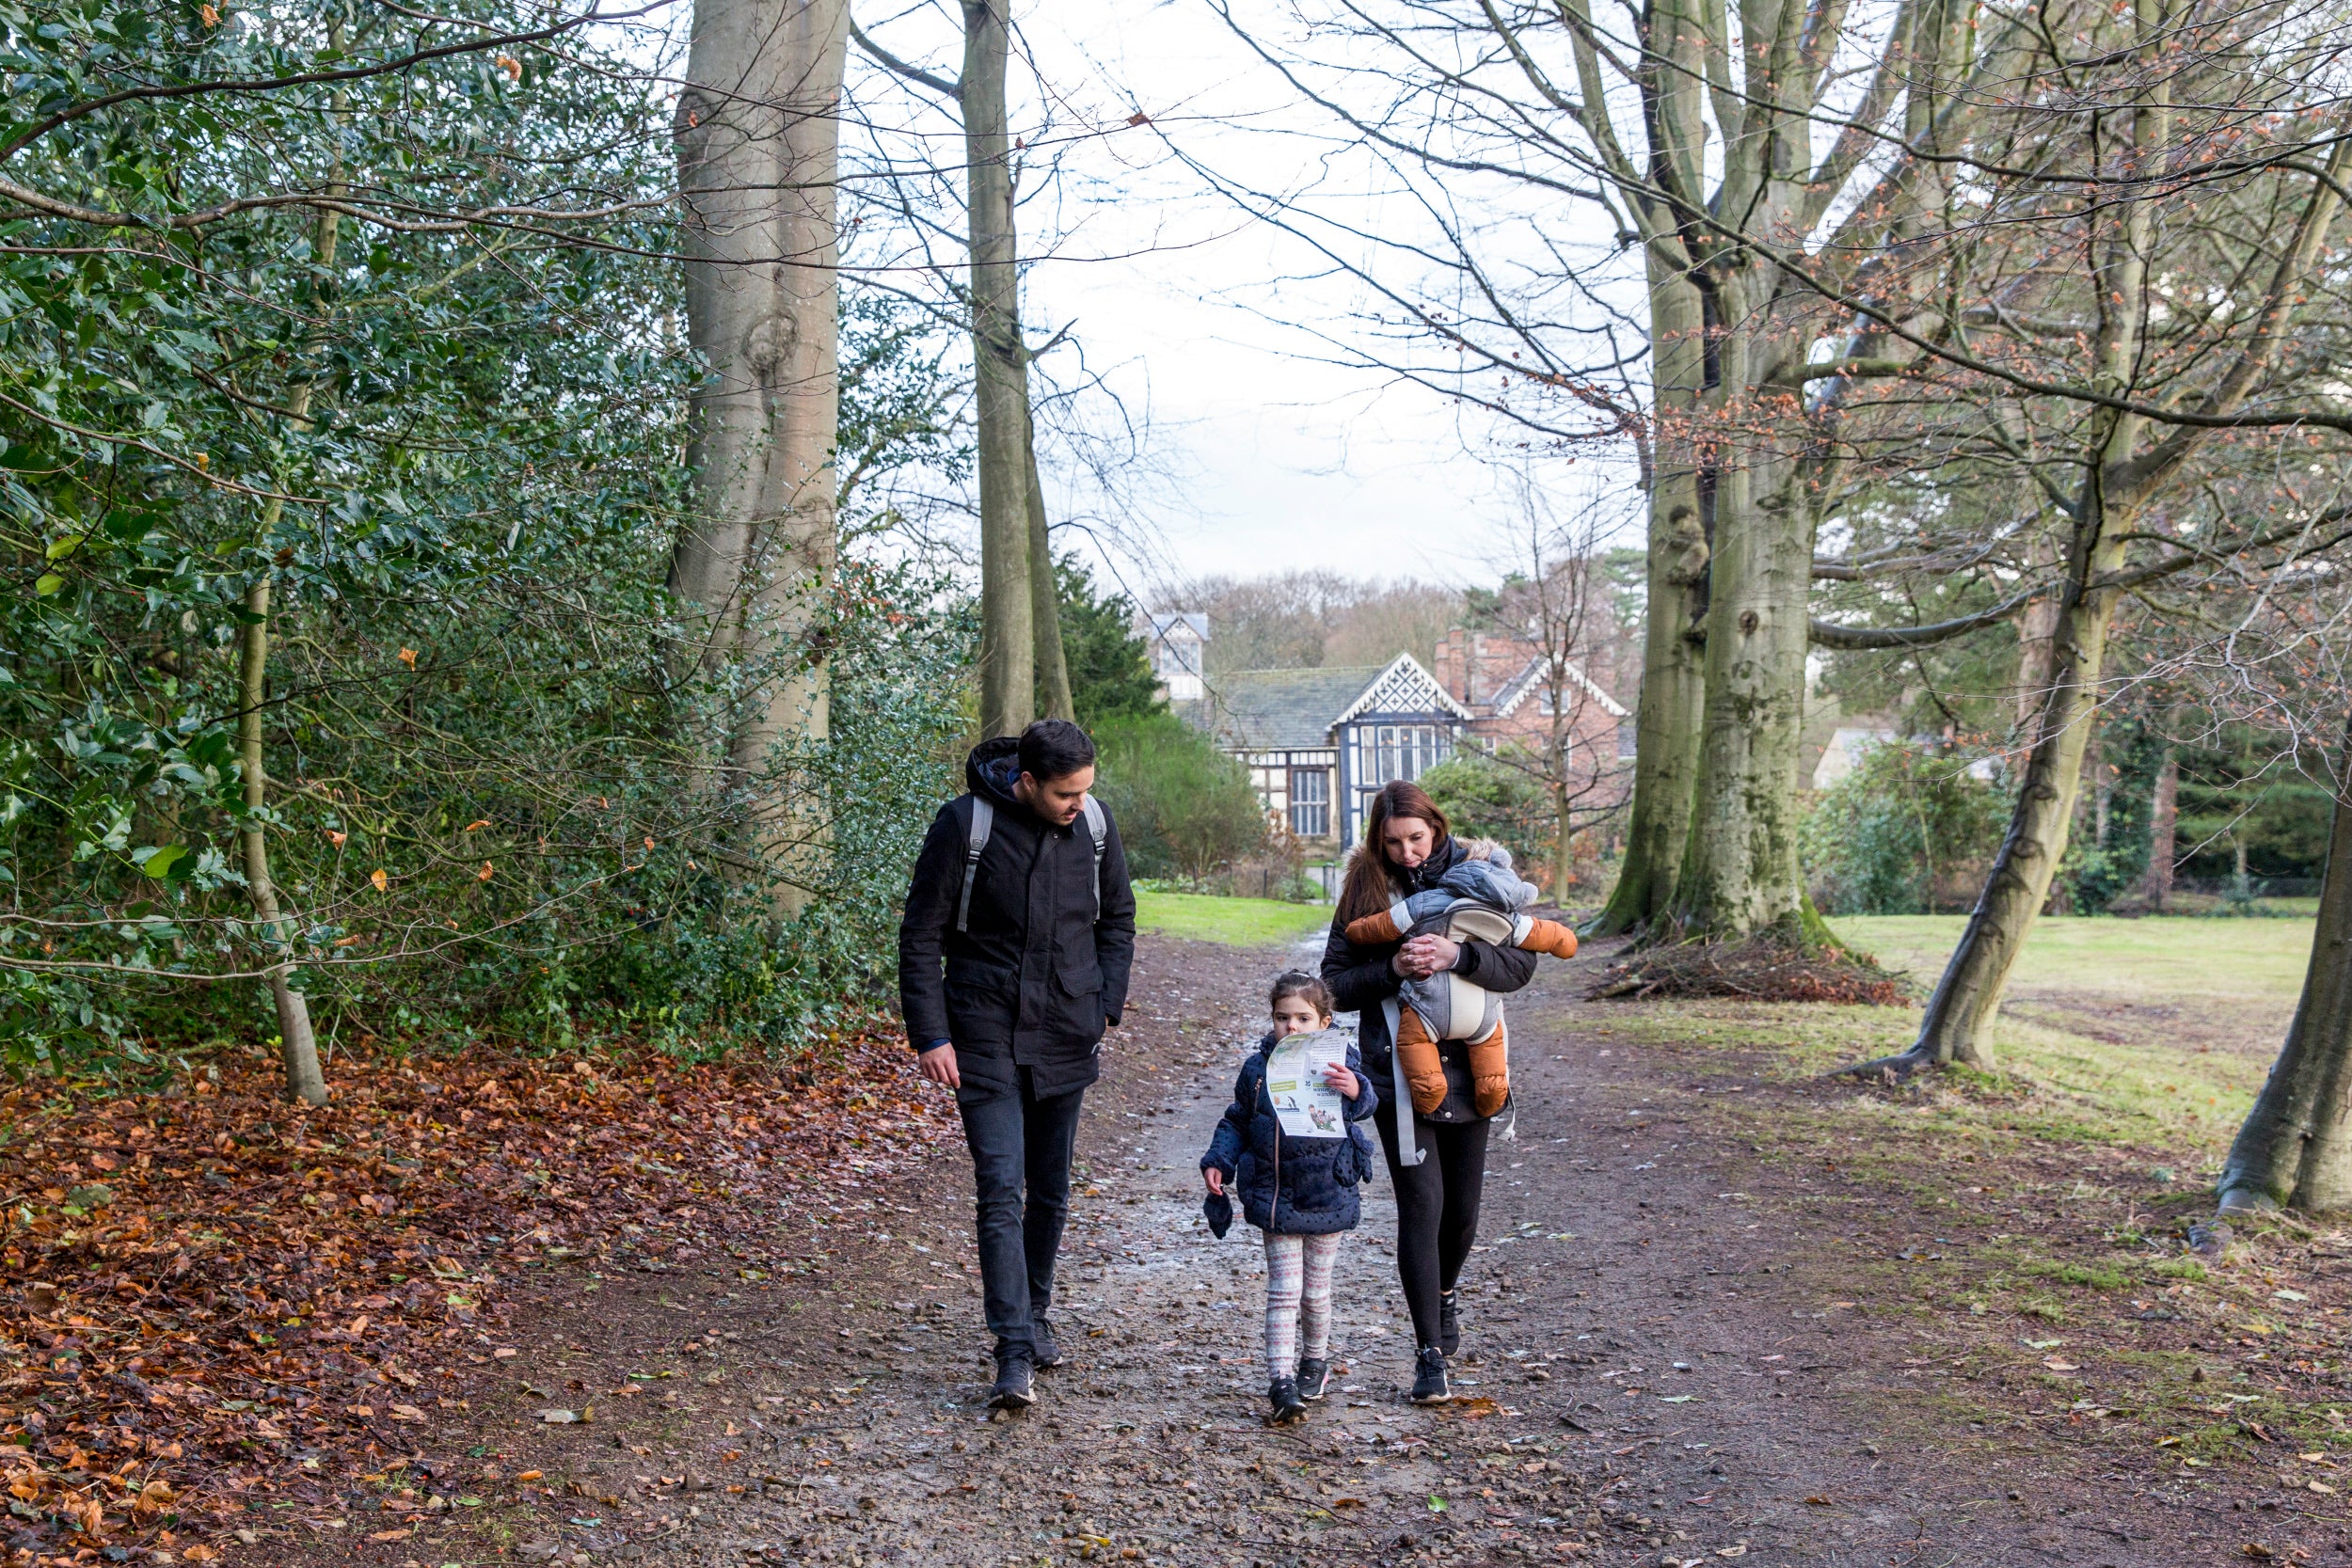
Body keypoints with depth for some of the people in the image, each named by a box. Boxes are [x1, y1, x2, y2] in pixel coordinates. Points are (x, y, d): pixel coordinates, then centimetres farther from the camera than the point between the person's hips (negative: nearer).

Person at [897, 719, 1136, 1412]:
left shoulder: (1094, 823, -2)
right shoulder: (964, 824, -13)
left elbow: (1118, 919, 13)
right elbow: (921, 935, -7)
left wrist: (1105, 1008, 5)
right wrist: (929, 1035, -11)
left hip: (1066, 1040, 4)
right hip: (986, 1039, -4)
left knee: (1050, 1190, 13)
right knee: (1001, 1192, -11)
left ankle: (1035, 1316, 32)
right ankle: (1015, 1356, -10)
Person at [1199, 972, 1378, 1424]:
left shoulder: (1339, 1064, -7)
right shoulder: (1257, 1068, 1)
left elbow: (1364, 1103, -26)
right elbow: (1236, 1122, 13)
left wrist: (1354, 1090, -49)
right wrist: (1218, 1162, -1)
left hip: (1327, 1197, -1)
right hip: (1275, 1197, 1)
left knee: (1315, 1292, 13)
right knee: (1283, 1292, -1)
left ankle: (1315, 1360, 36)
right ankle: (1281, 1380, 0)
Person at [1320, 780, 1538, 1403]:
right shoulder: (1365, 889, 0)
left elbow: (1520, 964, -6)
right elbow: (1335, 983, -2)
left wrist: (1457, 955, -23)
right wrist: (1392, 969, -19)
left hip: (1467, 1069, 2)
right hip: (1399, 1073, -1)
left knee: (1462, 1205, 12)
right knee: (1421, 1204, -7)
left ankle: (1445, 1289, 44)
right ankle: (1430, 1355, 0)